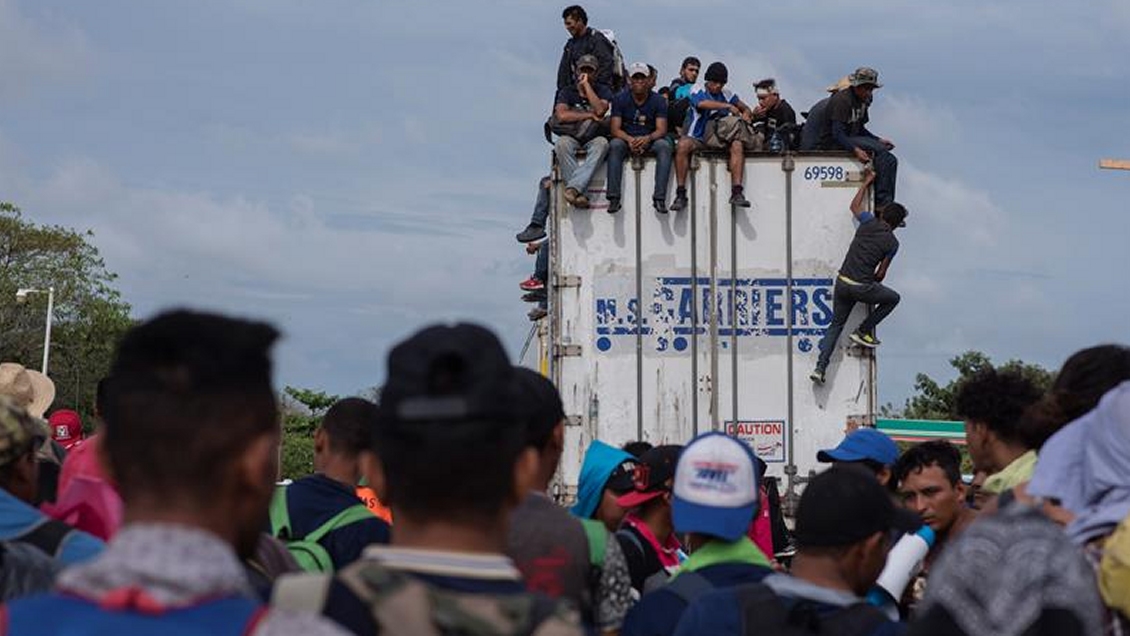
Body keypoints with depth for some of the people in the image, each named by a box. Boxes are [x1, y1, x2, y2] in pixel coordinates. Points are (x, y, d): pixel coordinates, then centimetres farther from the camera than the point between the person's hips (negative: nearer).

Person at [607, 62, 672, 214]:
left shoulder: (658, 101, -2)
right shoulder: (620, 99, -2)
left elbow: (661, 130, -10)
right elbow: (615, 129, -9)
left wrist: (647, 139, -33)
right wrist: (630, 140, -30)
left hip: (650, 140, 0)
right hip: (626, 139, 0)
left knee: (664, 145, -31)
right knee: (615, 145, -33)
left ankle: (659, 197, -35)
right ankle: (614, 197, -36)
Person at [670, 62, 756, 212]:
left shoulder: (726, 95, 11)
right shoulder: (698, 91, -1)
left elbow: (746, 109, 19)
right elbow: (702, 104, -25)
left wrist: (746, 114, -6)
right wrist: (727, 106, -24)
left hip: (718, 139, 3)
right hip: (697, 138, -3)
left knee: (737, 145, -26)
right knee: (683, 145, -34)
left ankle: (737, 192, -31)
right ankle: (680, 193, -31)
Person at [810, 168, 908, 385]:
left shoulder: (869, 223, 5)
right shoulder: (892, 243, -3)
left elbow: (854, 206, 27)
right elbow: (881, 273, 2)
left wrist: (867, 182, 37)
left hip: (842, 281, 5)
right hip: (861, 287, -5)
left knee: (836, 324, 15)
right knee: (893, 298, 20)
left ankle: (820, 367, 3)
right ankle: (863, 331, 16)